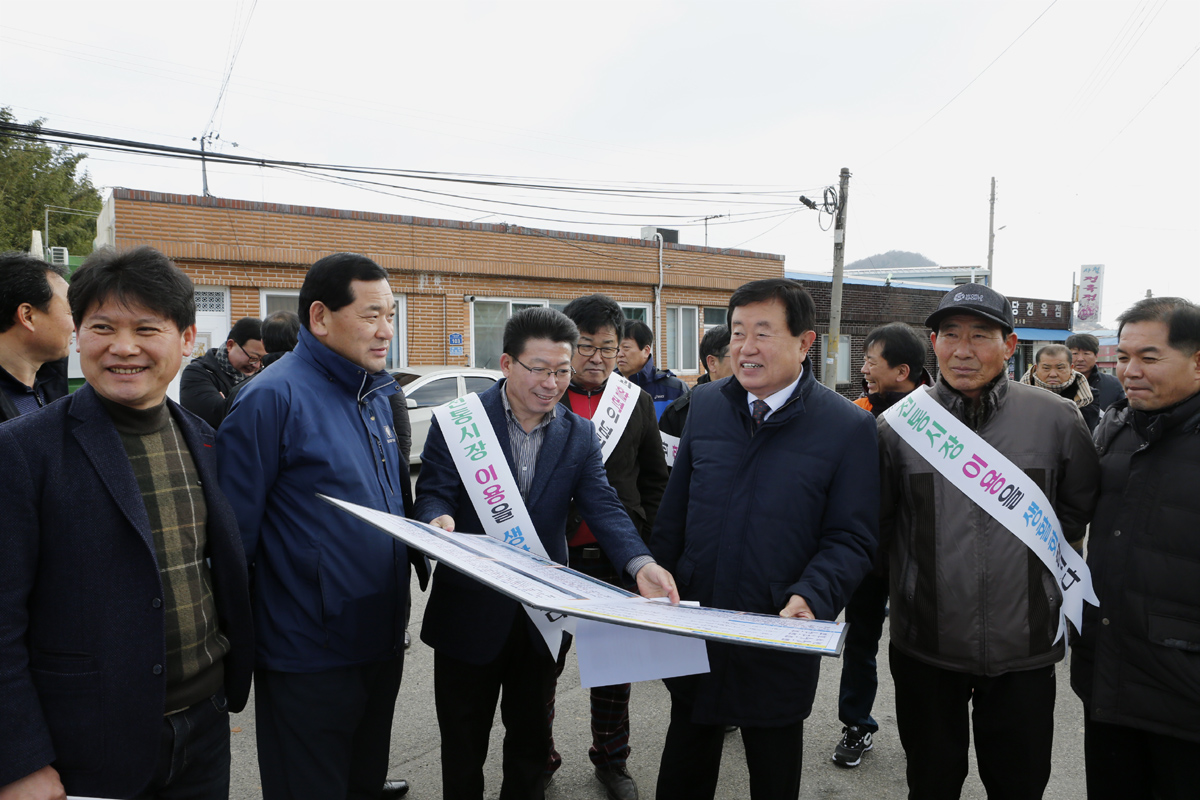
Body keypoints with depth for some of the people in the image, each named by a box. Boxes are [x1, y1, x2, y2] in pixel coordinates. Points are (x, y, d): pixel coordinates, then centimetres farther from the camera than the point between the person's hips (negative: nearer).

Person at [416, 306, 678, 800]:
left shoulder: (580, 435, 1)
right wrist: (439, 521, -36)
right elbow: (432, 493, -11)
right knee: (463, 745, 16)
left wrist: (641, 564, -28)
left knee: (531, 737, 21)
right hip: (469, 611, -2)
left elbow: (603, 507, -9)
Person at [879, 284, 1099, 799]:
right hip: (925, 645, 0)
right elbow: (874, 524, 5)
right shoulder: (899, 423, -5)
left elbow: (1080, 508, 10)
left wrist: (1043, 557, 8)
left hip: (1025, 644, 0)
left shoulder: (1056, 418, -5)